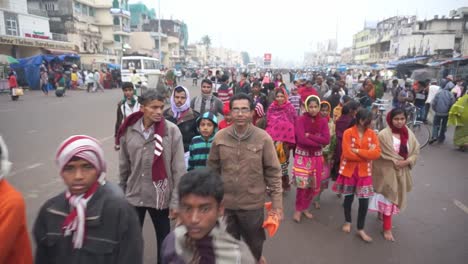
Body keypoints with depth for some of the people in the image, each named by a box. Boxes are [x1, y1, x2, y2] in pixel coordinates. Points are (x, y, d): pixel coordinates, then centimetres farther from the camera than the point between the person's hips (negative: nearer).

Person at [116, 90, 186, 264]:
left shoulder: (171, 131, -12)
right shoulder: (128, 131, -3)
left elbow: (179, 169, -11)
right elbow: (124, 166, 7)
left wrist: (176, 200, -12)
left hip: (160, 196, -2)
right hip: (133, 196, 3)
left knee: (164, 239, 14)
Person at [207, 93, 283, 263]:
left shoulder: (263, 138, -13)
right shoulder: (220, 137, -7)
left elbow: (273, 172, -9)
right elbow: (212, 169, 3)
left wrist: (277, 203, -9)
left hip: (253, 203, -1)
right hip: (225, 203, 2)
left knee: (255, 244, 22)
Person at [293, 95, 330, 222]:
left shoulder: (323, 121, 1)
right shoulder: (301, 120, -9)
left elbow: (327, 140, -11)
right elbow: (301, 139, -20)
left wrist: (310, 136, -18)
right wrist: (319, 143, -14)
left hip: (317, 156, 4)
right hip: (302, 155, -4)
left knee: (313, 185, 10)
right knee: (302, 183, -10)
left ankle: (305, 207, 30)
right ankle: (298, 209, 11)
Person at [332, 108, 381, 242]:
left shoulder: (372, 134, -2)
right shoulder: (348, 133, -12)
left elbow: (376, 153, -14)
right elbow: (347, 154, -20)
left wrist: (357, 151, -20)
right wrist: (366, 154, -15)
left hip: (364, 172, 2)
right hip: (349, 170, -2)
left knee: (364, 201, 3)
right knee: (349, 197, 13)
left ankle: (360, 229, 20)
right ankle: (347, 221, 36)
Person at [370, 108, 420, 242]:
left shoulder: (409, 134, 0)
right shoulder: (383, 134, -17)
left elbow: (416, 151, 1)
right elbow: (384, 155, -17)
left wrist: (407, 162, -15)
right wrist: (397, 162, -16)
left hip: (402, 172, 6)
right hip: (387, 172, -6)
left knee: (396, 197, 20)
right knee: (388, 198, 2)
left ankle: (381, 213, 45)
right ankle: (387, 228, 13)